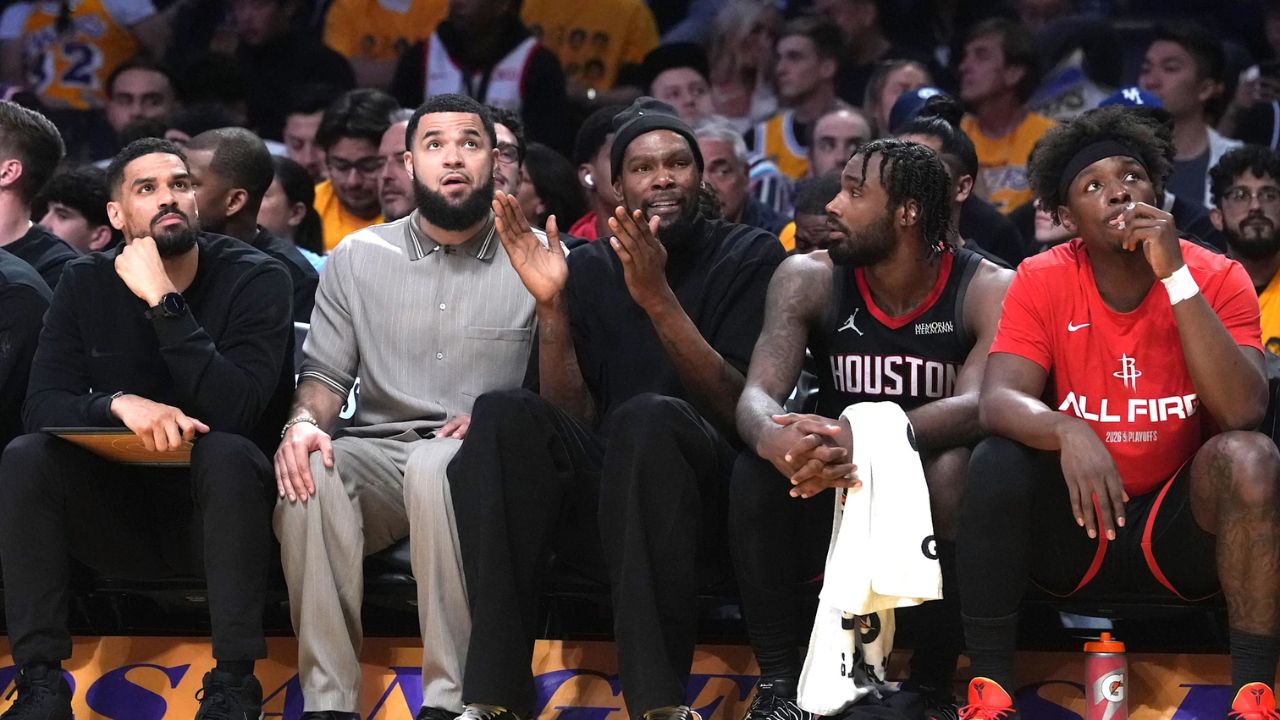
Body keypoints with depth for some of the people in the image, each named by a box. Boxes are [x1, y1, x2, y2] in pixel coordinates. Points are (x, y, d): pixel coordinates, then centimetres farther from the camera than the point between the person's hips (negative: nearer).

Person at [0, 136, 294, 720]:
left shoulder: (255, 279, -8)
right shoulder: (86, 284, 3)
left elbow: (233, 411, -23)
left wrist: (163, 300, -27)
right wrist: (120, 404, -30)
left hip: (222, 505, -3)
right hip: (121, 513, 3)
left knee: (227, 453, -35)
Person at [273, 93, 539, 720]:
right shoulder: (358, 258, 15)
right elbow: (325, 373, 12)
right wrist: (305, 421, -11)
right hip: (380, 450, 2)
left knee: (433, 466, -38)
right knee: (309, 469, -32)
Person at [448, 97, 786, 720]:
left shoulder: (750, 258, 4)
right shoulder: (586, 270, 11)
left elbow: (739, 406, -9)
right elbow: (570, 418, 2)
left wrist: (659, 300, -20)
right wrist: (551, 307, -12)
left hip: (704, 502, -3)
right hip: (599, 498, 3)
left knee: (648, 417, -35)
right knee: (503, 416, -25)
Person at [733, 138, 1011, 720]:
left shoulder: (988, 290, -13)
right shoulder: (808, 279, -5)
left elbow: (977, 407, -30)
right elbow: (758, 395, -18)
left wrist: (862, 438, -47)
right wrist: (775, 440, -45)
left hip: (929, 503, -2)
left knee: (956, 466, -35)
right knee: (756, 466, -27)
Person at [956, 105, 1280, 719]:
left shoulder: (1217, 278, -9)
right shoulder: (1042, 282, -6)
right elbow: (999, 401, -19)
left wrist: (1174, 275, -27)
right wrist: (1068, 432, -42)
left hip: (1183, 529, -1)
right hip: (1073, 528, 1)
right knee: (996, 461, -27)